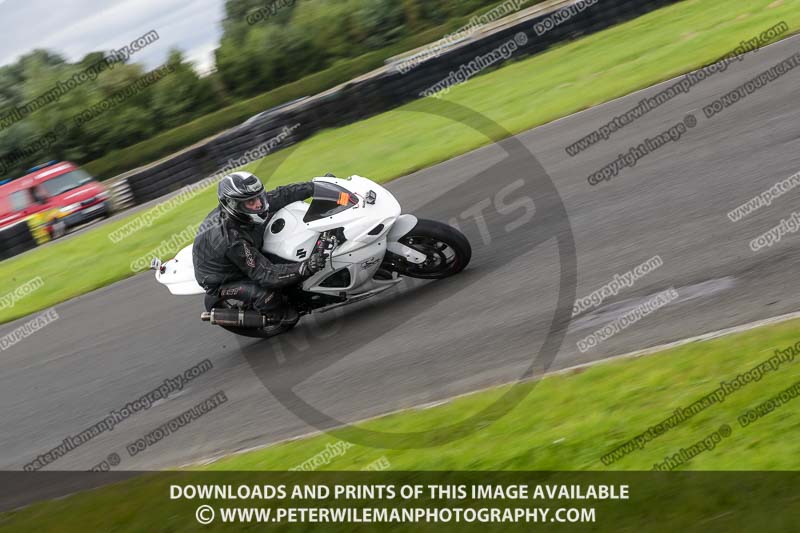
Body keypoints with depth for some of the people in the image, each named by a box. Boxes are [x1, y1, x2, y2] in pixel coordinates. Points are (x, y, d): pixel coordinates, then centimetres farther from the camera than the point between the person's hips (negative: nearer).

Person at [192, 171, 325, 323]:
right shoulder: (233, 240, -42)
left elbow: (281, 195, -12)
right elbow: (267, 275, -41)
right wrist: (305, 268, -50)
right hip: (221, 281, -8)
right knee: (266, 293, -31)